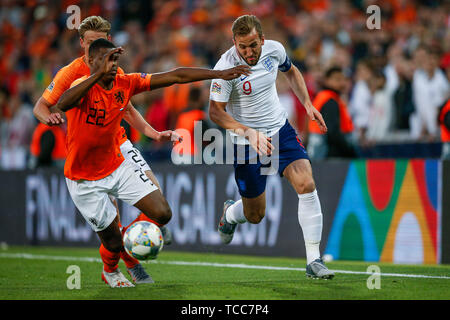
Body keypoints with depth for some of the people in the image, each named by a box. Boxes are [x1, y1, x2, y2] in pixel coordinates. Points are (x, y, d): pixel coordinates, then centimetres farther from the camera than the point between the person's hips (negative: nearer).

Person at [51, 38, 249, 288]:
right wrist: (100, 73, -55)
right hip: (84, 180, -5)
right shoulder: (83, 87, -22)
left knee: (163, 214, -7)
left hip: (117, 167, 5)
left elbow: (175, 77, -3)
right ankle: (110, 271, 39)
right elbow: (63, 104, -47)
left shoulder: (125, 84, -6)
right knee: (113, 243, 2)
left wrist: (219, 74, -5)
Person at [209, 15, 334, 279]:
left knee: (306, 184, -20)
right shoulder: (226, 67, -22)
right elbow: (216, 111, -17)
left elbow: (291, 71, 16)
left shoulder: (274, 49, -8)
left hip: (280, 130, 3)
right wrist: (248, 131, -31)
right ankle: (230, 214, 47)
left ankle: (313, 261, -13)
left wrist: (308, 104, 6)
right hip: (247, 144, -3)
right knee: (255, 216, 7)